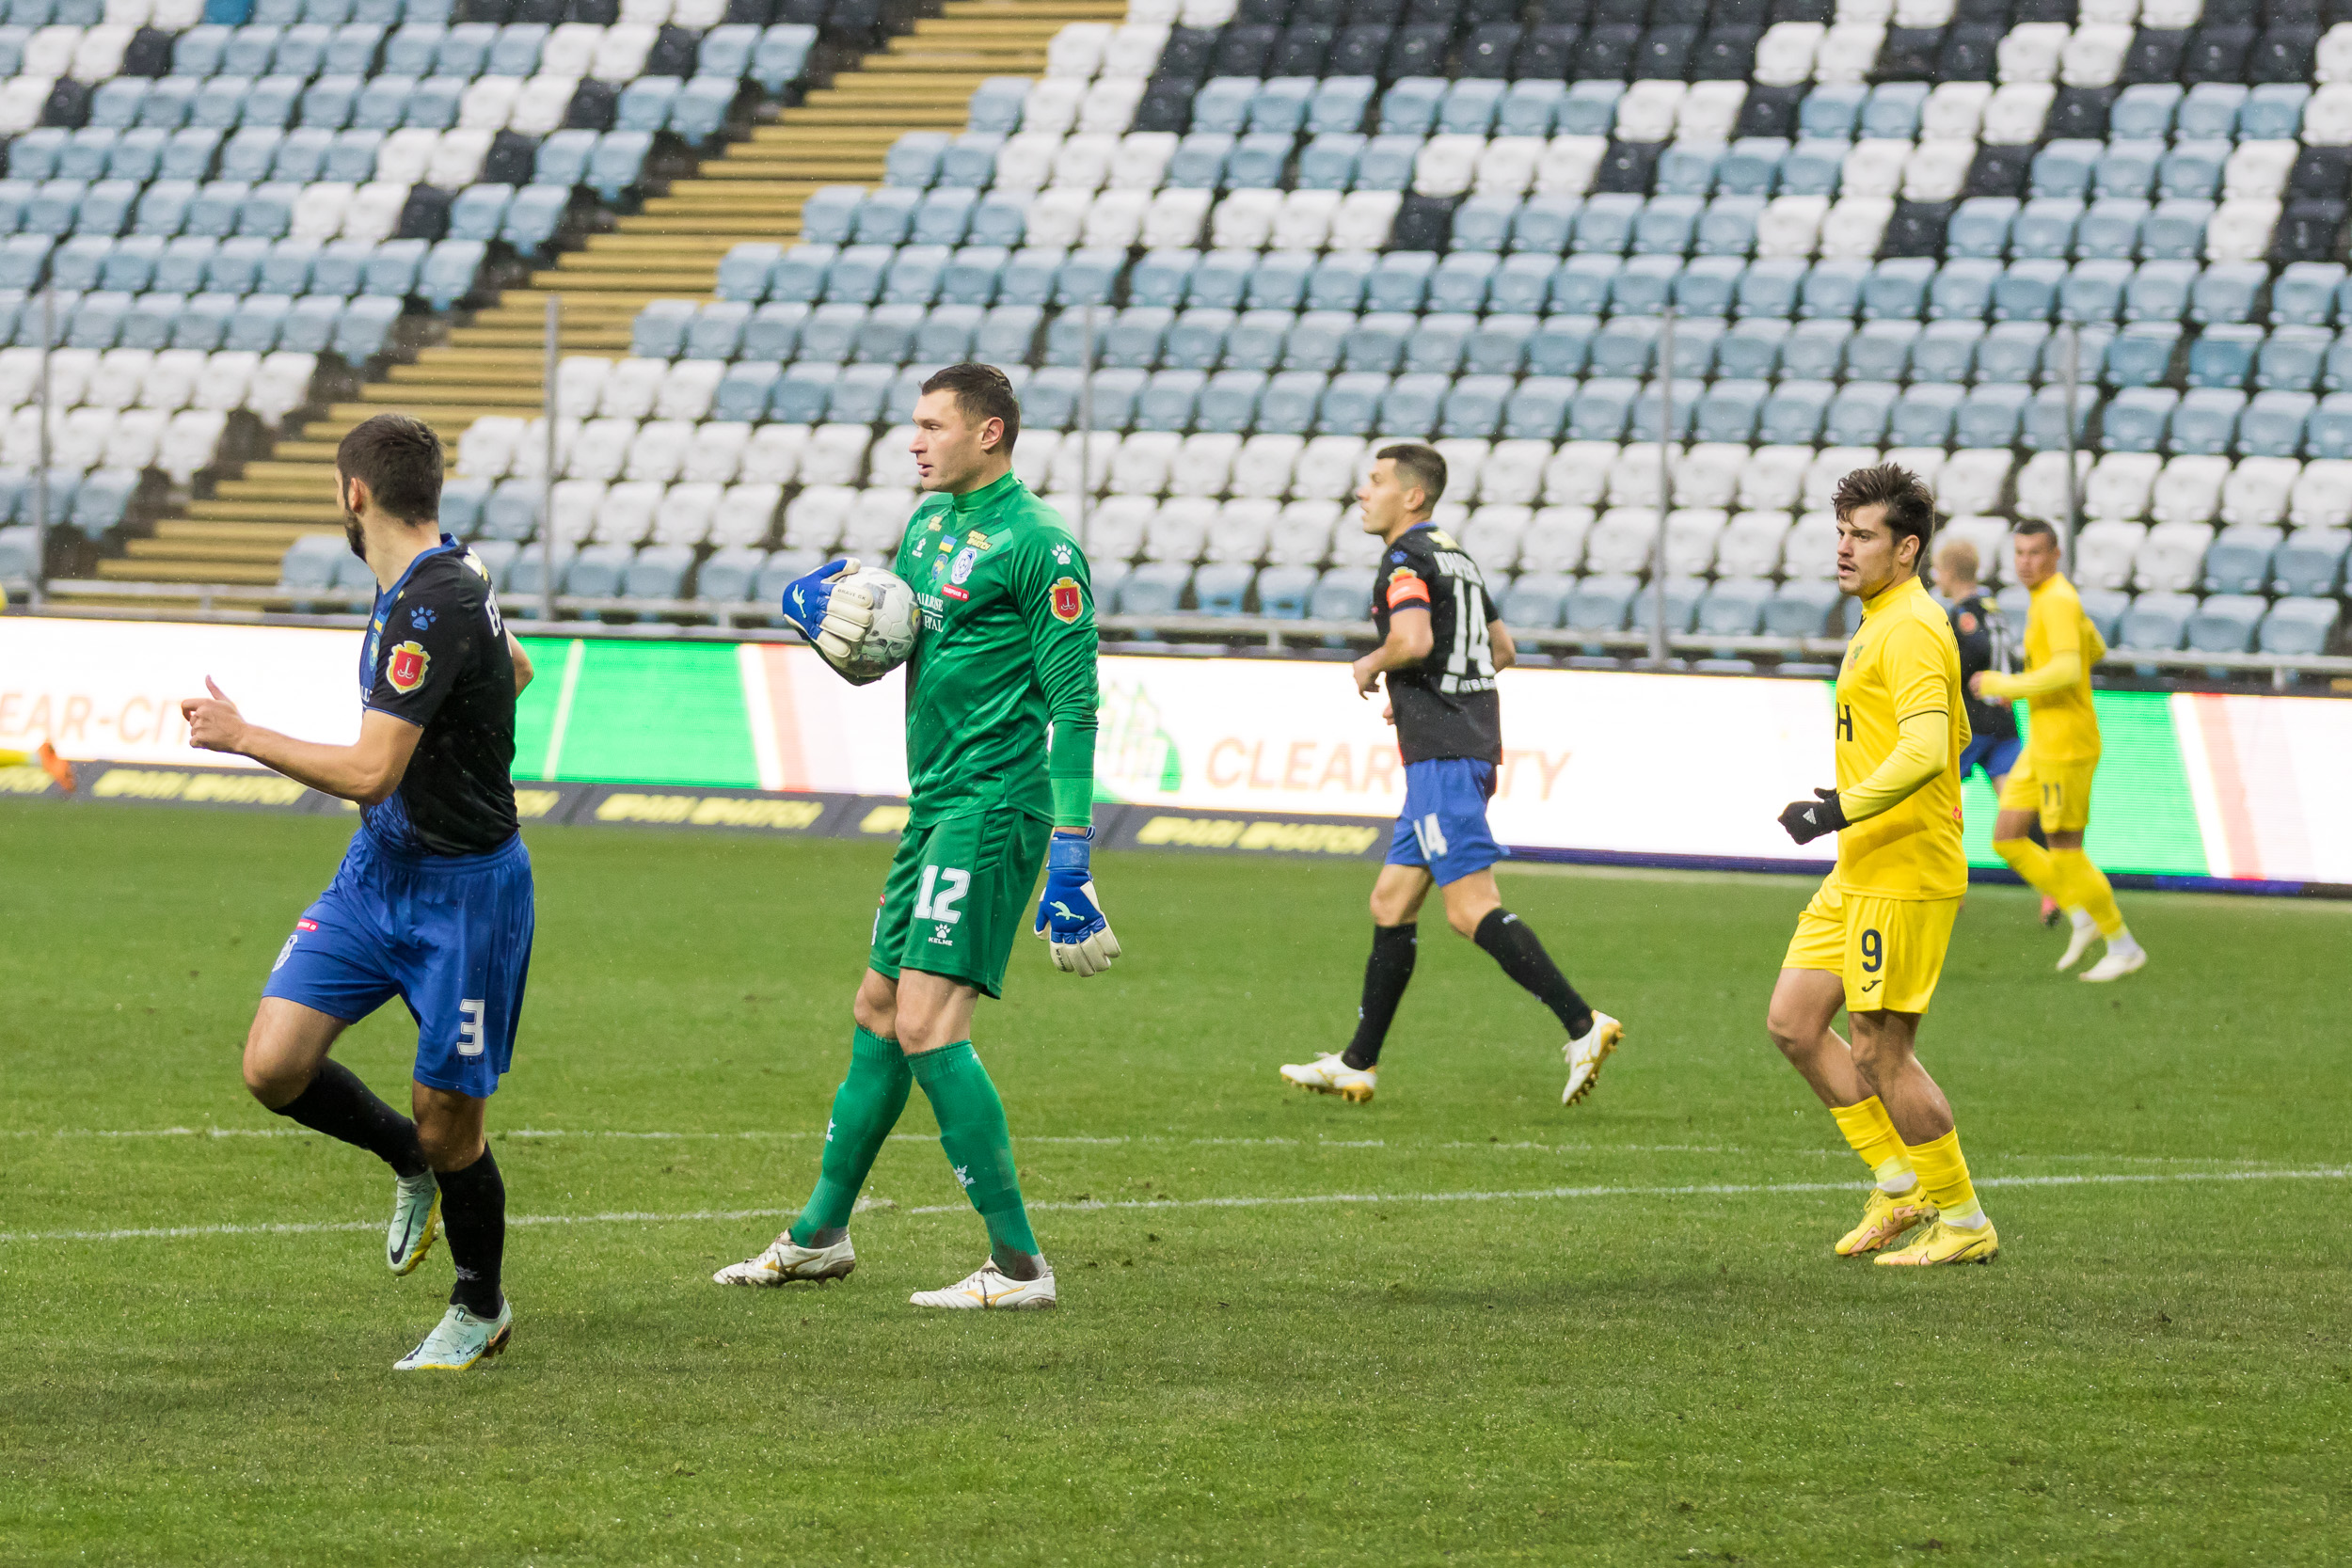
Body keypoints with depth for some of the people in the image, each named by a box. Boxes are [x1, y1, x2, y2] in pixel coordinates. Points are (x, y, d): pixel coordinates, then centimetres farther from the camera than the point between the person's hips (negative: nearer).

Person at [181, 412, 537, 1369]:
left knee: (447, 1126, 2)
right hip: (379, 867, 8)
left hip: (464, 892, -8)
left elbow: (369, 774, -28)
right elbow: (514, 671, 25)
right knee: (275, 1066, -4)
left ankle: (481, 1308, 26)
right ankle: (410, 1162, 23)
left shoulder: (433, 607, -25)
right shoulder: (435, 581, 5)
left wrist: (240, 735, -18)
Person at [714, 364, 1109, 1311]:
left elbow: (1074, 705, -16)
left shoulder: (1037, 543, -14)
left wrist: (1069, 862, -20)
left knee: (927, 1021, -16)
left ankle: (1019, 1265, -13)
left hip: (992, 807, -9)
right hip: (935, 802, 9)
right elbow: (875, 642, 24)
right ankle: (820, 1236, 31)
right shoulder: (931, 522, 14)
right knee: (878, 1010, 17)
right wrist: (816, 602, 0)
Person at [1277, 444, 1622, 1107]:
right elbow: (1503, 650, 25)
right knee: (1391, 902, 14)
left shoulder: (1405, 560, -11)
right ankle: (1357, 1064, 18)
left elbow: (1414, 640, -28)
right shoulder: (1455, 556, 19)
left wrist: (1370, 666, -8)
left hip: (1441, 754, -10)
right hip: (1472, 743, 10)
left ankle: (1582, 1024, -20)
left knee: (1472, 908, -13)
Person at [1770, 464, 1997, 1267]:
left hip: (1903, 876, -10)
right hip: (1858, 872, 10)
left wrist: (1845, 809, -32)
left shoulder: (1911, 630, -16)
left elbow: (1927, 748, -28)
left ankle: (1963, 1222, 6)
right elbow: (1956, 737, 27)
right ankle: (1899, 1183, 17)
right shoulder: (1879, 623, 16)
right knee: (1794, 1021, 9)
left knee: (1879, 1049, -6)